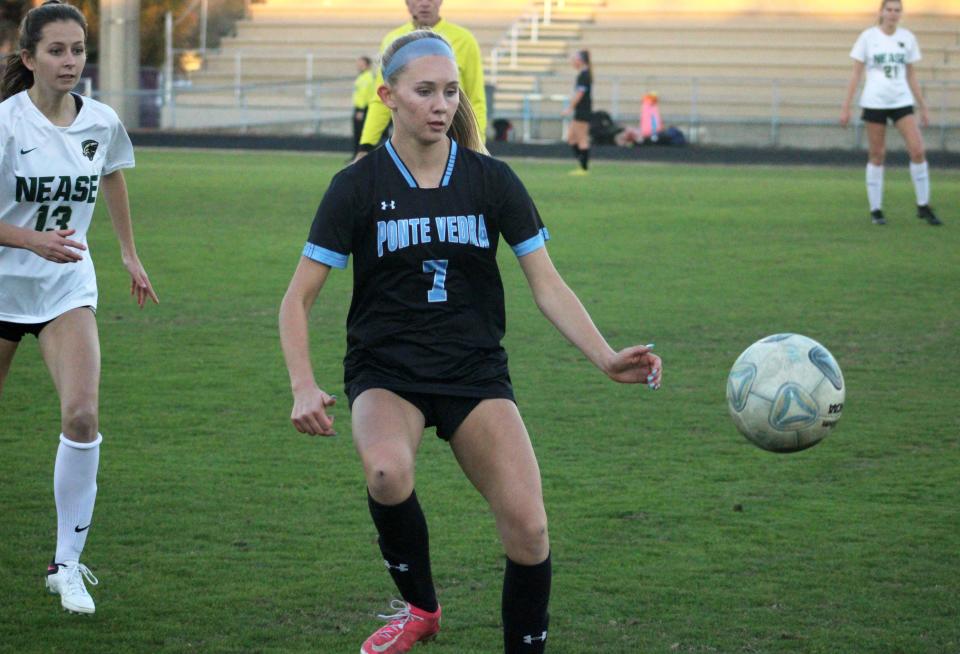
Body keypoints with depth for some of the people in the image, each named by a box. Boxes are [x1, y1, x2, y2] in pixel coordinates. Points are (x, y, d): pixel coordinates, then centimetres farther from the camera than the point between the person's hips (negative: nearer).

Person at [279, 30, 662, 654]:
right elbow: (298, 299, -2)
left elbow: (548, 285, 1)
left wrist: (606, 357, -14)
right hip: (385, 370, -2)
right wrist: (304, 386, -17)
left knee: (528, 527, -17)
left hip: (475, 370, 2)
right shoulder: (358, 186, -3)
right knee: (388, 472, -34)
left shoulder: (491, 181, 1)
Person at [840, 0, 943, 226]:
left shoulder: (907, 38, 7)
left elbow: (911, 76, 14)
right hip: (874, 103, -2)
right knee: (877, 155, 1)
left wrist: (923, 108, 12)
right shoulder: (868, 36, -1)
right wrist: (846, 107, -3)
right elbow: (856, 74, 1)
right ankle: (875, 210, 11)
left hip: (902, 102, 2)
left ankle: (923, 207, 1)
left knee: (917, 150, -10)